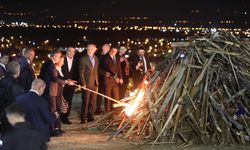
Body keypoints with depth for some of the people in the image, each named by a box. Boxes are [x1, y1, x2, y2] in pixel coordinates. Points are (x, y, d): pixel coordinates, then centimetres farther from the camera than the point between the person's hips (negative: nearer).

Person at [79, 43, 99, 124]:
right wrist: (83, 84, -14)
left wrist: (97, 82, 11)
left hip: (94, 83, 6)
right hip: (87, 84, -6)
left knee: (93, 102, 9)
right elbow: (81, 72, -9)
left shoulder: (96, 59, 10)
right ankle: (83, 119, 7)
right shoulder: (83, 59, -8)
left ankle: (90, 117, 19)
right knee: (85, 102, -1)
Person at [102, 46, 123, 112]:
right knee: (108, 96, -1)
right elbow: (107, 68, -12)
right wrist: (115, 76, -14)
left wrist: (120, 77, 5)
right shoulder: (106, 57, -6)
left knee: (116, 97, 5)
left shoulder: (117, 58, 14)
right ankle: (108, 111, 6)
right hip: (108, 79, -6)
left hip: (116, 79, 6)